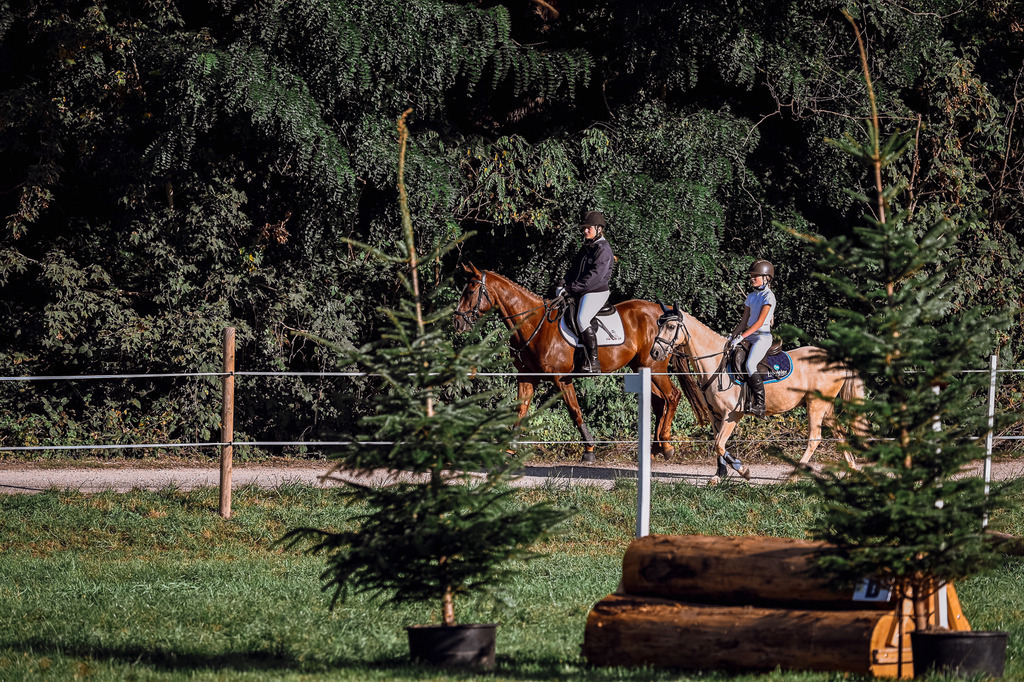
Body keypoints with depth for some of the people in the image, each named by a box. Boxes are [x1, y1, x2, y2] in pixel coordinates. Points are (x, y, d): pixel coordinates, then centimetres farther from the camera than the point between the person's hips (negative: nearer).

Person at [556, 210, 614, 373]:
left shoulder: (603, 249, -10)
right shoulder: (586, 248, 18)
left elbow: (595, 275, -19)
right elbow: (574, 268, 17)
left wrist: (573, 287, -21)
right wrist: (563, 285, -1)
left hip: (597, 292, -10)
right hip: (580, 292, 10)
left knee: (582, 319, -28)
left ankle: (593, 363, -26)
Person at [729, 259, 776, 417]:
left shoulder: (768, 296, -8)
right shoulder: (751, 297, 16)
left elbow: (759, 322, -16)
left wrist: (741, 337, -22)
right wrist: (732, 336, 4)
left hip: (763, 337, -9)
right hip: (750, 337, 9)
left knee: (750, 365, -27)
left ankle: (760, 405, -24)